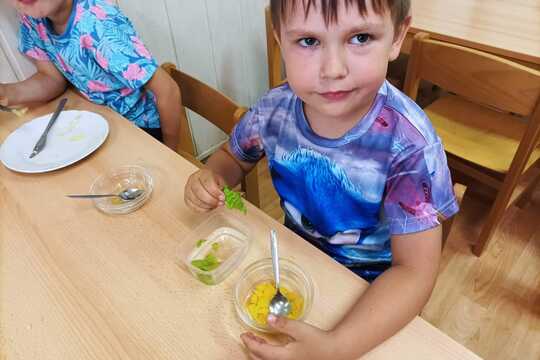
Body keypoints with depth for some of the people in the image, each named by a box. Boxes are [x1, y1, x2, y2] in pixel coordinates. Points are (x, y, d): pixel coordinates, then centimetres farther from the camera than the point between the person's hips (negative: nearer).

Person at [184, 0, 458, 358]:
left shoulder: (409, 145, -31)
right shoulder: (276, 108, -20)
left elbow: (414, 271, -27)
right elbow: (233, 156, 1)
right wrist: (211, 176, -22)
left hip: (370, 284, -3)